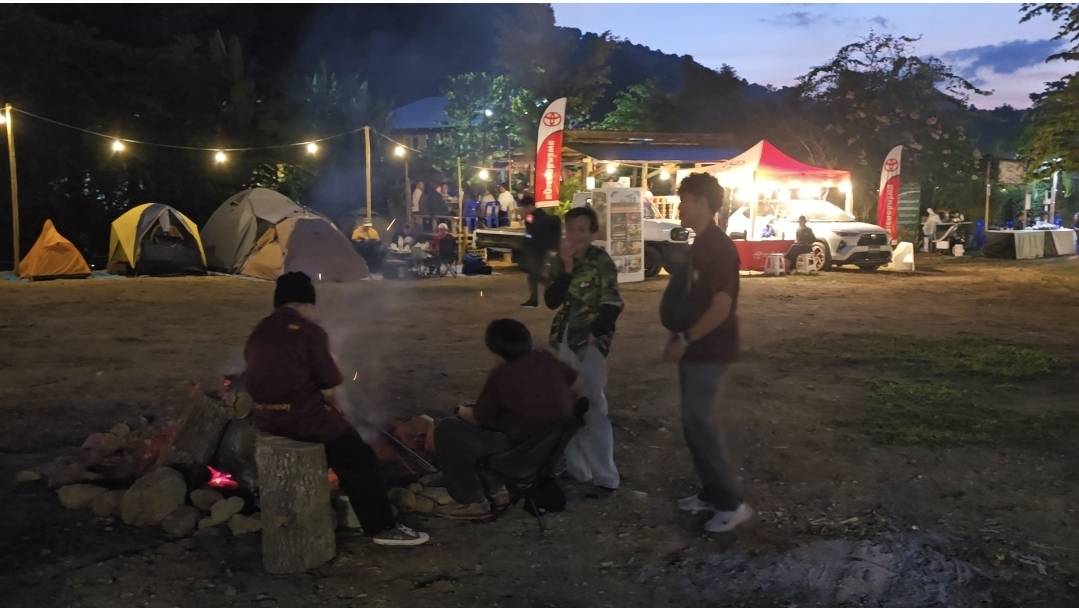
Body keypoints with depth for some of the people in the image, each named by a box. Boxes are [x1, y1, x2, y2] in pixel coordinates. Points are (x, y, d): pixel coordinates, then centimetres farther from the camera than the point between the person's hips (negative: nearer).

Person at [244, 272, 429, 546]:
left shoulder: (258, 333, 10)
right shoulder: (310, 332, -13)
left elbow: (263, 378, 12)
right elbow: (328, 387, -12)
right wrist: (329, 407, 11)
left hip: (266, 417, 8)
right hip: (302, 416, -8)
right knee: (359, 459, 6)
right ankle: (382, 527, 10)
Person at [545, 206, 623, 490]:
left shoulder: (601, 261, -9)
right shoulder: (562, 260, 6)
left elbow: (612, 305, -10)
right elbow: (551, 301, -4)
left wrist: (595, 334, -11)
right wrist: (566, 270, -14)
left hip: (591, 340, -6)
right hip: (565, 339, 6)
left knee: (593, 406, -3)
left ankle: (606, 476, 5)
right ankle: (577, 468, 23)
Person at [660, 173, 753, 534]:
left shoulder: (719, 247, -17)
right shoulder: (699, 245, 12)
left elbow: (722, 306, -22)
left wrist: (685, 339, -16)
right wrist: (678, 336, 11)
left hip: (709, 352, -9)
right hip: (695, 350, 9)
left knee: (700, 424, -7)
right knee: (694, 423, 13)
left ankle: (732, 503, 3)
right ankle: (711, 493, 24)